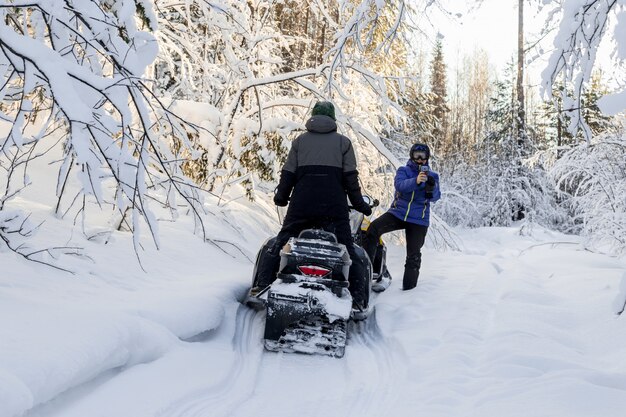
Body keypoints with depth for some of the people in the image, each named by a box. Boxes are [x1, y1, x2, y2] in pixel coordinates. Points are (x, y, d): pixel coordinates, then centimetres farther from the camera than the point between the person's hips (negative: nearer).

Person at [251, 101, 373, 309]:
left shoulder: (300, 140, 13)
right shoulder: (343, 142, 10)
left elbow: (288, 173, 9)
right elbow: (350, 177, 3)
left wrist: (280, 197, 21)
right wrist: (359, 204, 10)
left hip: (301, 205, 1)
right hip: (334, 207, -1)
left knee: (279, 243, 11)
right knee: (348, 251, 3)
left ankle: (262, 285, 0)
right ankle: (359, 297, -7)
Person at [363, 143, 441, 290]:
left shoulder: (432, 176, 9)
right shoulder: (403, 171, 5)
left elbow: (435, 197, -4)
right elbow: (400, 185, -17)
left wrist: (431, 187, -27)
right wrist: (416, 181, -35)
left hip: (419, 220, 1)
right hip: (398, 213, -1)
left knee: (413, 255, 3)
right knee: (374, 228, -23)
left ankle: (409, 286, 14)